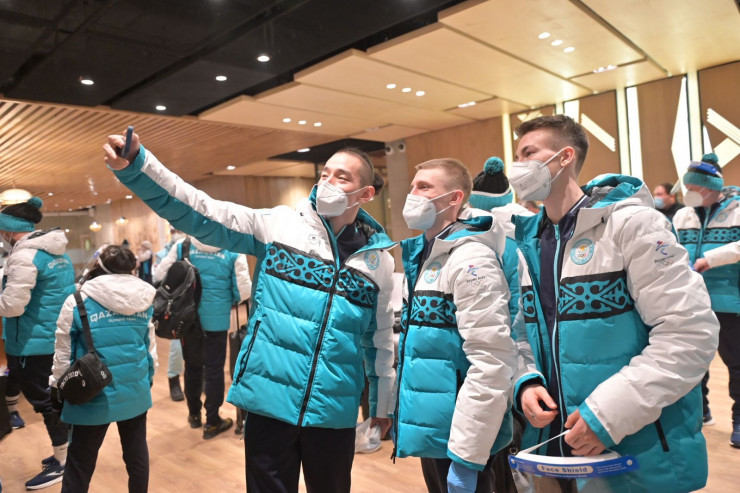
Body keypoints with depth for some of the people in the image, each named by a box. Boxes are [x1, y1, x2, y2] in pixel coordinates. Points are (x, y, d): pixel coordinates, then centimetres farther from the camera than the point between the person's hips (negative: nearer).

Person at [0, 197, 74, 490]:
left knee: (44, 401, 4)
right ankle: (67, 451, 31)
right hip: (60, 339, 9)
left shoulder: (24, 256, -18)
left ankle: (63, 462, 16)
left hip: (34, 344, -9)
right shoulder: (58, 253, 10)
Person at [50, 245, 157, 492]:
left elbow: (64, 353, -5)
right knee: (137, 451, 18)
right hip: (136, 391, 4)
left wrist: (57, 387, 10)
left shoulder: (77, 301, -12)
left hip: (94, 395, -3)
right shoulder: (143, 300, -1)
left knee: (79, 464, 10)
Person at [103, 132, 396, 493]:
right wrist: (136, 165, -26)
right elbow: (199, 212, -13)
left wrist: (381, 405, 17)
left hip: (334, 414, 2)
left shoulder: (378, 258, 2)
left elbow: (380, 339, 9)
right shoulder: (278, 224, -4)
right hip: (269, 402, -1)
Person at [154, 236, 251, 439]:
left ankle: (194, 414, 35)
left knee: (192, 366, 19)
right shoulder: (234, 251, -9)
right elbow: (244, 291, -10)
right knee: (214, 369, 8)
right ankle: (212, 422, 17)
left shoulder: (181, 247, -4)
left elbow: (159, 276, -3)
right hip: (217, 319, -2)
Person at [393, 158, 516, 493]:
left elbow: (492, 362, -23)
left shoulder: (472, 260, -18)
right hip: (430, 431, 8)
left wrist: (466, 453, -21)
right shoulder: (422, 258, 9)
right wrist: (396, 415, 16)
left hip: (458, 437, -8)